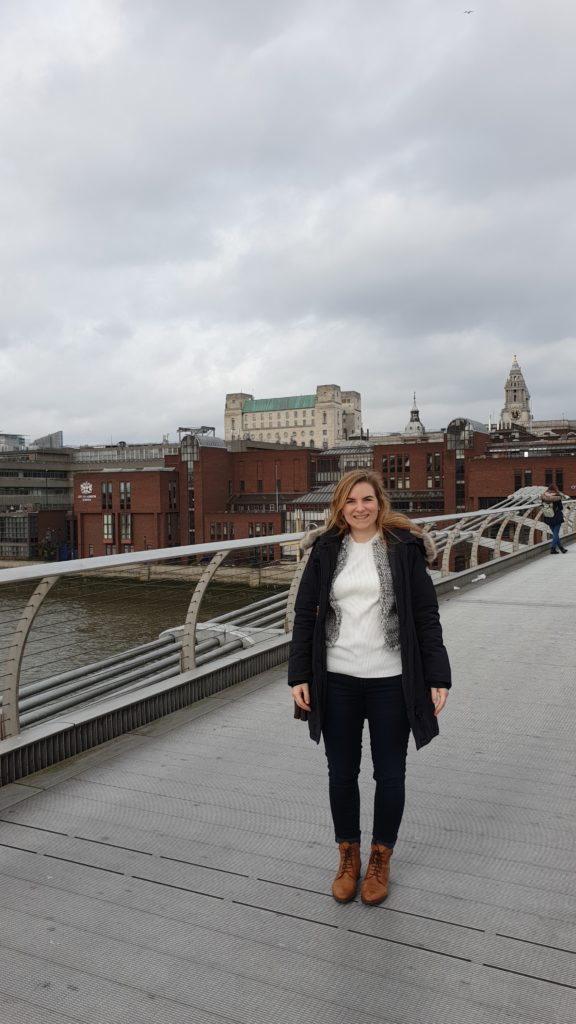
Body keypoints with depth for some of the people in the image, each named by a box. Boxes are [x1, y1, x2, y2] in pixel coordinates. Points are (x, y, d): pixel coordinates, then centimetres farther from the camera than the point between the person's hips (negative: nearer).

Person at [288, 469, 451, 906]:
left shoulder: (405, 547, -4)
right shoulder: (325, 550, 1)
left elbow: (426, 616, -4)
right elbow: (305, 614, 3)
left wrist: (437, 677, -7)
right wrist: (299, 675, -2)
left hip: (391, 681, -1)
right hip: (337, 681, 2)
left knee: (390, 774, 12)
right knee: (342, 773, 14)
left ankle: (381, 859, 34)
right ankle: (348, 856, 36)